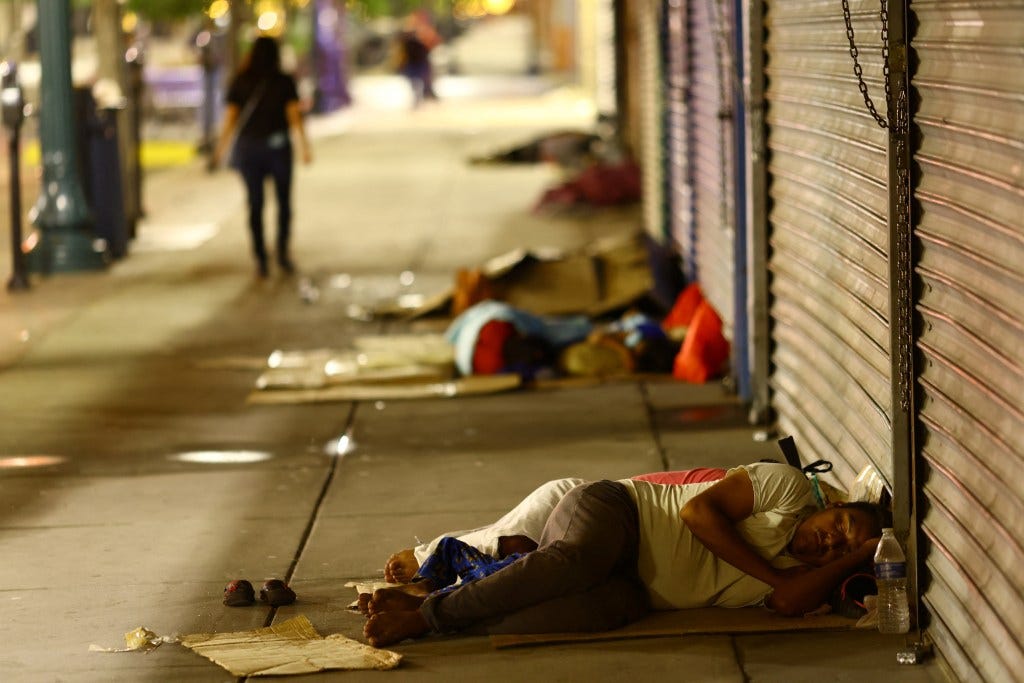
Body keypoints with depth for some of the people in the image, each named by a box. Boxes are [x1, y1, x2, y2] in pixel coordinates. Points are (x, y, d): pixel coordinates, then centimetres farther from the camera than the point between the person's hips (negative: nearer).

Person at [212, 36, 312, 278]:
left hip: (248, 148, 1)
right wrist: (304, 147, 0)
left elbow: (230, 119, -2)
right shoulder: (285, 82, -4)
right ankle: (282, 251, 3)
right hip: (278, 146, -1)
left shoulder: (240, 82, -1)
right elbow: (295, 116, -7)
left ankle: (261, 259, 4)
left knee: (255, 204, 7)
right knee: (283, 201, 13)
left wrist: (219, 150, 5)